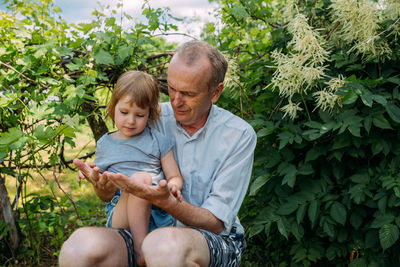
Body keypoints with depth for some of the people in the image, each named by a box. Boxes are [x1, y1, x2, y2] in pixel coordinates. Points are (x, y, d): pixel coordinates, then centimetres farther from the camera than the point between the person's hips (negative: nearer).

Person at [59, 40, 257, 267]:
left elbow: (217, 222, -10)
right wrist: (103, 185, -17)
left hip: (216, 241, -3)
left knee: (165, 245, -39)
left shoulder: (239, 135, -6)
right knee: (80, 245, -28)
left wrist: (164, 201, -27)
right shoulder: (152, 120, 2)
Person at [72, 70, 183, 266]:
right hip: (120, 213, -1)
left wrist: (173, 186, -16)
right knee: (140, 178, -30)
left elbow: (175, 177, 8)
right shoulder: (105, 144, 15)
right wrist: (95, 177, -1)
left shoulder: (158, 141, 10)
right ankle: (140, 247, -29)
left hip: (158, 214, 1)